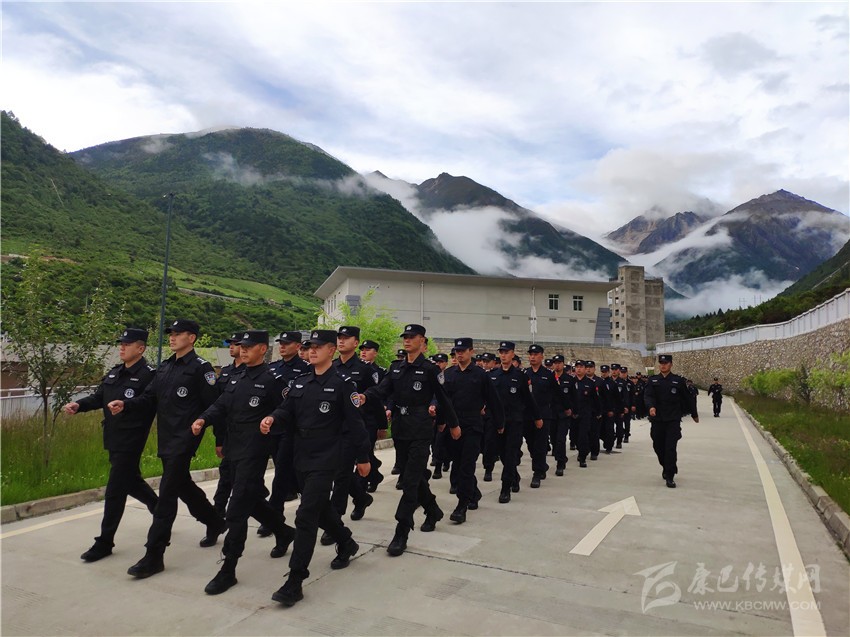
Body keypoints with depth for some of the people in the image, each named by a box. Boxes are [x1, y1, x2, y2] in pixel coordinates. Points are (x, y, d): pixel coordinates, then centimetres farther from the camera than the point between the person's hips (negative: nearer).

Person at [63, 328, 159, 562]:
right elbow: (98, 398, 13)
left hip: (130, 444, -9)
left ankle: (104, 542, 11)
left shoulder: (149, 376, -16)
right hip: (113, 440, 9)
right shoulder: (114, 373, 11)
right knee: (132, 482, 22)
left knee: (115, 491, -2)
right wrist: (79, 405, -3)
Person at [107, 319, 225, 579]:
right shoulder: (164, 367, 14)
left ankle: (154, 556, 2)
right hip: (165, 439, 9)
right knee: (183, 485, 20)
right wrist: (125, 405, -9)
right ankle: (214, 522, 41)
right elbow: (149, 398, 9)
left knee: (167, 494, -6)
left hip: (185, 440, -8)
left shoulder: (200, 368, -11)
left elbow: (213, 407, -12)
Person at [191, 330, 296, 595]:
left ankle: (228, 570, 4)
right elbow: (220, 406, 4)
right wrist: (203, 419, -12)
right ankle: (284, 532, 42)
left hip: (254, 453, -8)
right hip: (234, 451, 8)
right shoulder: (236, 380, 13)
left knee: (237, 511, -6)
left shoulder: (273, 380, -10)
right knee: (252, 501, 19)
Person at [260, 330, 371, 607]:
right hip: (302, 458, 7)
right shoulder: (300, 383, 8)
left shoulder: (342, 384, -12)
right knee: (320, 508, 21)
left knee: (306, 516, -10)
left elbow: (355, 423, -9)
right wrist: (272, 418, -17)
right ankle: (347, 544, 46)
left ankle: (294, 582, -2)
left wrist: (362, 457, -6)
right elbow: (287, 410, 6)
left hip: (325, 460, -7)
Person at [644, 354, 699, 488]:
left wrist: (694, 414, 17)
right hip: (657, 419, 2)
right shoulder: (652, 380, 4)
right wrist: (651, 407, -30)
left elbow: (687, 398, 10)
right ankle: (667, 467, 37)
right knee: (658, 447, 11)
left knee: (670, 448, -8)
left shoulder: (678, 381, 2)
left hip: (673, 420, -2)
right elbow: (647, 395, -9)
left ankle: (669, 476, 0)